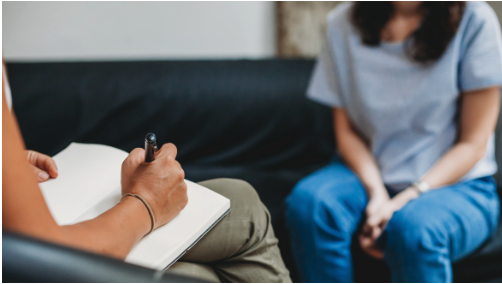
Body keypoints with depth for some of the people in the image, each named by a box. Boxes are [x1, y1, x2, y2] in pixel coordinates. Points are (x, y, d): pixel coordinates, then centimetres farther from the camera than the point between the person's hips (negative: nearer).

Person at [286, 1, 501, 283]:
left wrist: (406, 200, -20)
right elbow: (346, 130, 2)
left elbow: (473, 143, -9)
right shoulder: (344, 23, -2)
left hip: (456, 182, -3)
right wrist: (376, 192, -16)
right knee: (308, 200, -28)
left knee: (412, 225, -36)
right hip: (371, 172, 3)